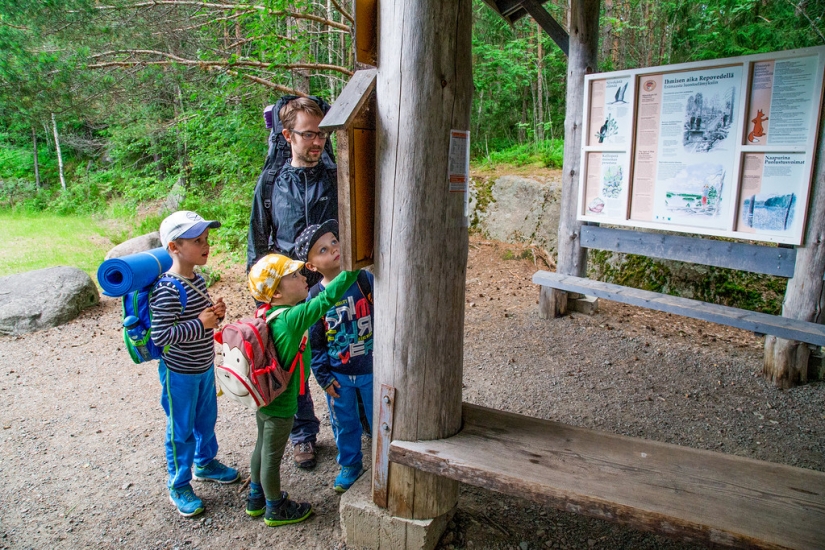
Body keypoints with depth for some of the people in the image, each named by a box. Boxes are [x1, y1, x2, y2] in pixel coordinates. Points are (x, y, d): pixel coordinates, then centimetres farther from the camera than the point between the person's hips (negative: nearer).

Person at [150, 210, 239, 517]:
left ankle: (205, 463, 47)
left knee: (207, 420, 24)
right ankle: (178, 486, 27)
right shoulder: (168, 291, -27)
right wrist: (201, 323, -28)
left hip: (205, 367, 8)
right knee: (181, 430, 9)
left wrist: (216, 312, -6)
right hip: (179, 374, -8)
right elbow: (160, 336, -30)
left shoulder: (197, 279, 0)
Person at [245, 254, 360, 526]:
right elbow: (327, 298, -38)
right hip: (280, 405, -8)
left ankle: (257, 498, 46)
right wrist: (354, 266, -40)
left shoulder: (268, 315, -6)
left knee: (262, 448, 25)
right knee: (272, 457, 12)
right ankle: (275, 509, 33)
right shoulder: (292, 319, -30)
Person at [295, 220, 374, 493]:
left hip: (371, 370, -1)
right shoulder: (314, 297, -10)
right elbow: (314, 343, -1)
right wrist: (324, 377, -2)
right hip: (339, 375, 1)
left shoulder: (365, 279, -13)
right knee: (344, 423, 18)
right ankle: (350, 464, 41)